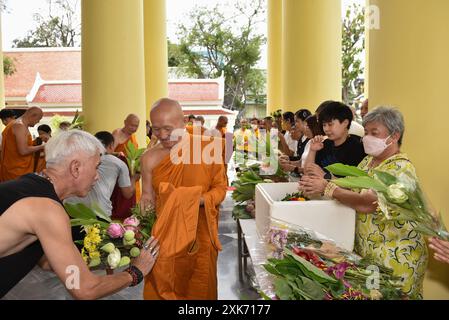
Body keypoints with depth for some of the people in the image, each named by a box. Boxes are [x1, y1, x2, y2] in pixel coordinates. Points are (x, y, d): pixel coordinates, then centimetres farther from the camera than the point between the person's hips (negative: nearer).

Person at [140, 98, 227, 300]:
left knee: (199, 290, 11)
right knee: (161, 289, 10)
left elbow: (220, 187, -3)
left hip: (200, 235, -1)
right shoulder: (150, 158, -3)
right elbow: (148, 200, 4)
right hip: (164, 236, 1)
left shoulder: (208, 147, -8)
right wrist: (146, 203, -17)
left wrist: (199, 200, -20)